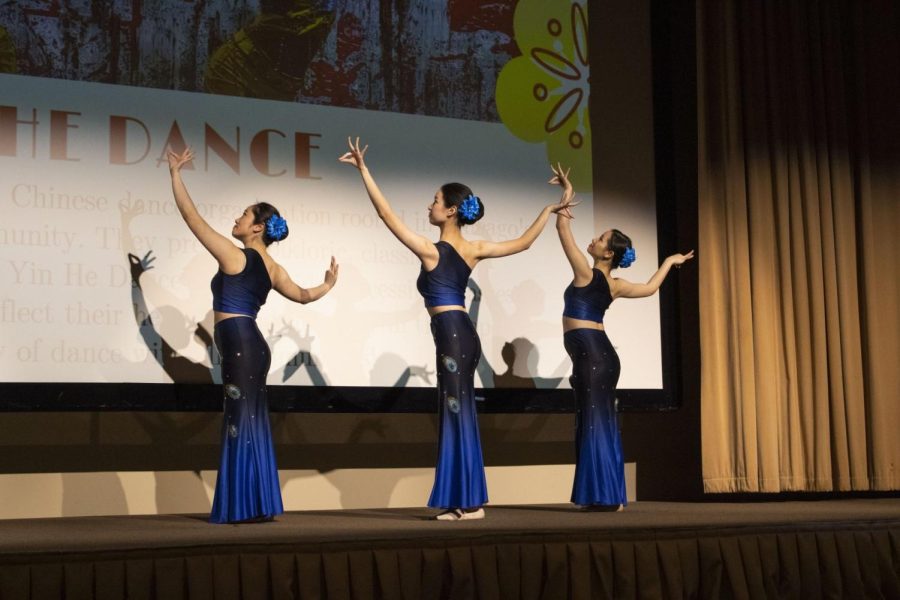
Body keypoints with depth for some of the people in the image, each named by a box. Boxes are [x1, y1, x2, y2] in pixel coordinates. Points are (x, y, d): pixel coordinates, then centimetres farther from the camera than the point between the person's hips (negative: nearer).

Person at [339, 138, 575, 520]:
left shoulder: (430, 250, -11)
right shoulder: (474, 250, 8)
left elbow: (387, 214, -12)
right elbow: (523, 242, 15)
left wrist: (363, 170, -12)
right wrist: (551, 209, 22)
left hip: (451, 335, -8)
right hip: (463, 334, 8)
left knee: (459, 414, -5)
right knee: (457, 414, 10)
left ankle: (471, 503, -3)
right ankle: (464, 501, 13)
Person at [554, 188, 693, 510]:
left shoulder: (586, 274, -10)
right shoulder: (616, 286, 9)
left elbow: (563, 230, -7)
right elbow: (651, 287, 26)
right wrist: (669, 261, 40)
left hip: (589, 353, -8)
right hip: (600, 353, 8)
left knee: (594, 423, -8)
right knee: (601, 423, 9)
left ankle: (604, 497, -8)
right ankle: (611, 496, 11)